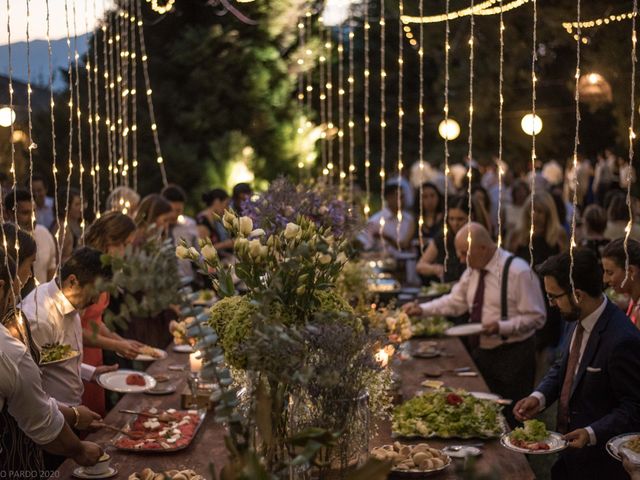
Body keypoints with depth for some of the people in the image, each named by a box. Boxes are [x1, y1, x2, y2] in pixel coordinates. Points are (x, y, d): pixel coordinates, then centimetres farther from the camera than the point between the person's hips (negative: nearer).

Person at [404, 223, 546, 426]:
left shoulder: (518, 271, -18)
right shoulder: (473, 270, 5)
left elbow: (536, 317, -17)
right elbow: (455, 302, 14)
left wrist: (501, 327, -28)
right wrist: (422, 309, 3)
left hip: (512, 354, -7)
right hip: (480, 351, 7)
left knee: (512, 418, 1)